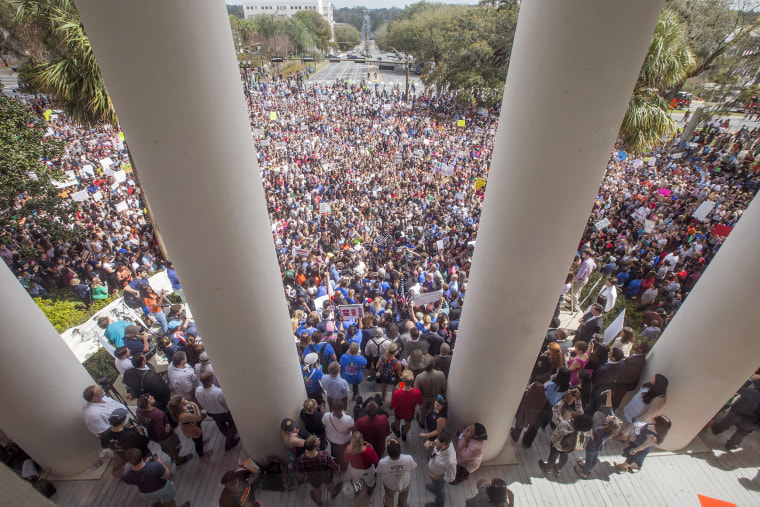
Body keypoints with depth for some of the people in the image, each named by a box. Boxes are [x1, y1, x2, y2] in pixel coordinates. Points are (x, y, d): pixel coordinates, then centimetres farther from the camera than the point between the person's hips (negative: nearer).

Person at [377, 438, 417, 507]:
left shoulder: (382, 462, -41)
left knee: (389, 497, 35)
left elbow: (379, 472, -16)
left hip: (389, 485, 0)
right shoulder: (408, 459, -41)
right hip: (405, 483, 0)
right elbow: (414, 468, -17)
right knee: (404, 497, 36)